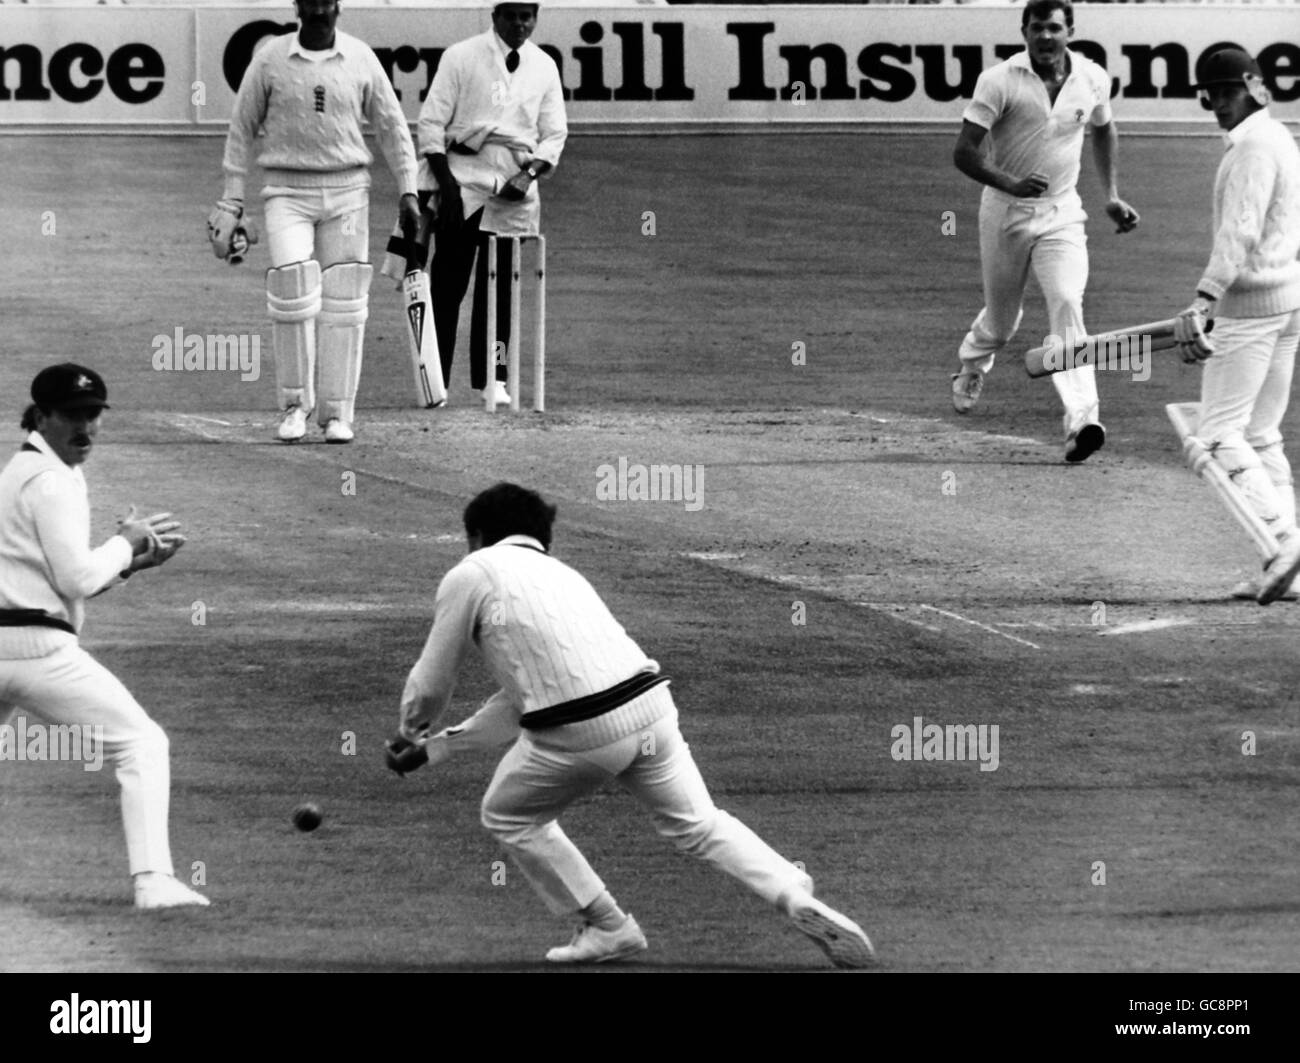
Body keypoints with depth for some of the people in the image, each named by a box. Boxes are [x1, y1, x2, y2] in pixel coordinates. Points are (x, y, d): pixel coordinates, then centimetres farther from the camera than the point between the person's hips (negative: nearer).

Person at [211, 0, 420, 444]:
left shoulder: (360, 59, 2)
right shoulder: (270, 59, -1)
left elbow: (392, 126, 8)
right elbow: (242, 129, 5)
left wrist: (408, 191, 0)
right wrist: (232, 201, 3)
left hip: (347, 191, 1)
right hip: (287, 191, -1)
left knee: (343, 299, -1)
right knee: (292, 286, -16)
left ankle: (337, 412, 7)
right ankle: (295, 403, -1)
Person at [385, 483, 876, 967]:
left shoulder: (469, 576, 9)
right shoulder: (560, 574, 30)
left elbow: (430, 687, 14)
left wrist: (410, 731, 37)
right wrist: (434, 748, 38)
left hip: (579, 730, -6)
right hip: (650, 705, 6)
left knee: (508, 818, 20)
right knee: (699, 824, 18)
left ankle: (608, 928, 20)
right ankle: (800, 899, 0)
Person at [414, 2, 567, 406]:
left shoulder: (544, 67, 12)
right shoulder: (461, 57, 1)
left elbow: (554, 134, 12)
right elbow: (431, 123, -1)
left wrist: (530, 173, -6)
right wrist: (445, 180, -12)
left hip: (517, 184, 3)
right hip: (463, 175, -3)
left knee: (501, 283, 3)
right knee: (448, 281, -6)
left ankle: (492, 378, 7)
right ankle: (435, 378, -5)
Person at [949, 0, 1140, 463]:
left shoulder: (1093, 79, -1)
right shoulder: (1000, 81, -13)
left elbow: (1104, 130, 21)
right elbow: (964, 152, -15)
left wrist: (1112, 194, 16)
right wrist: (1011, 184, -30)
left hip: (1061, 215, 1)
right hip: (1005, 212, -1)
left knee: (1068, 304, -20)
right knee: (1002, 320, 13)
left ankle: (1081, 421, -30)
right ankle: (971, 368, 50)